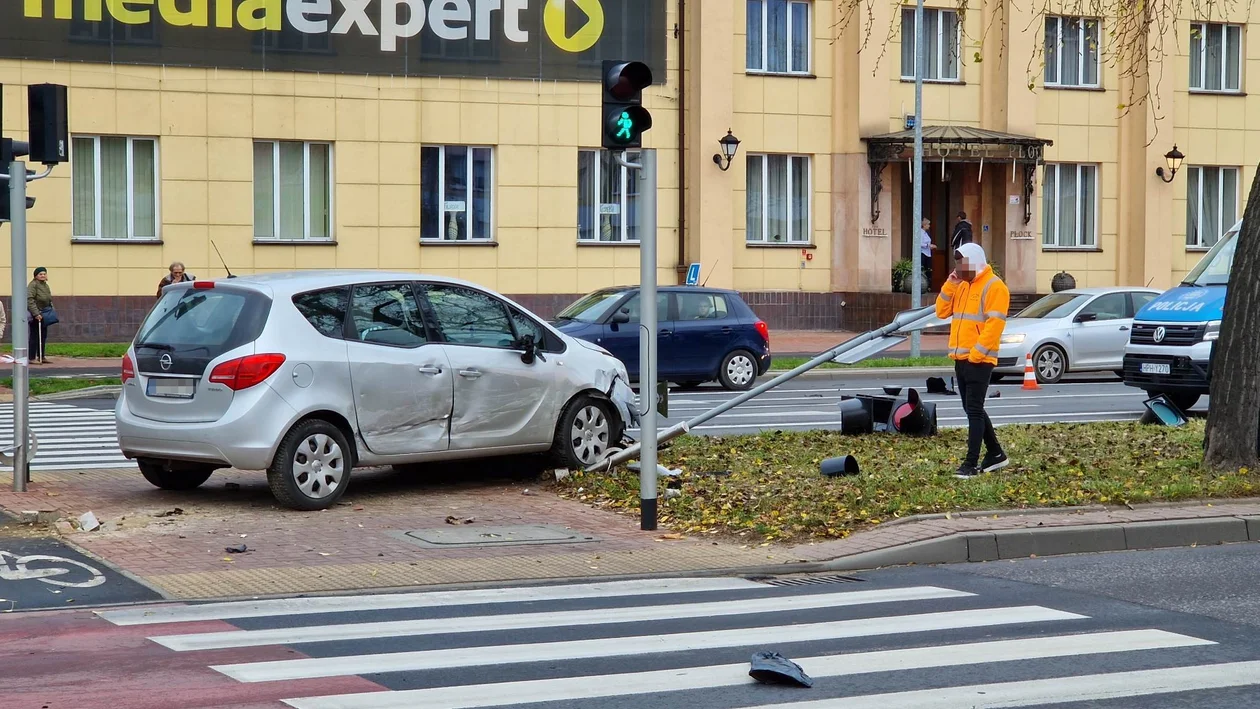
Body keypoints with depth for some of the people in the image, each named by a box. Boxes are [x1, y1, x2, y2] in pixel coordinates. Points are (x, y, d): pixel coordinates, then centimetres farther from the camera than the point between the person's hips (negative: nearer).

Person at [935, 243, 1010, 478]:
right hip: (960, 359, 9)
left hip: (980, 360, -9)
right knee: (973, 410, 14)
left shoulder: (994, 287, -10)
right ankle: (995, 454, 26)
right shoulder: (962, 286, 16)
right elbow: (942, 312, 14)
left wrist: (976, 352, -22)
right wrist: (950, 285, 1)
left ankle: (971, 463, -9)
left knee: (974, 410, -9)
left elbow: (994, 324, -18)